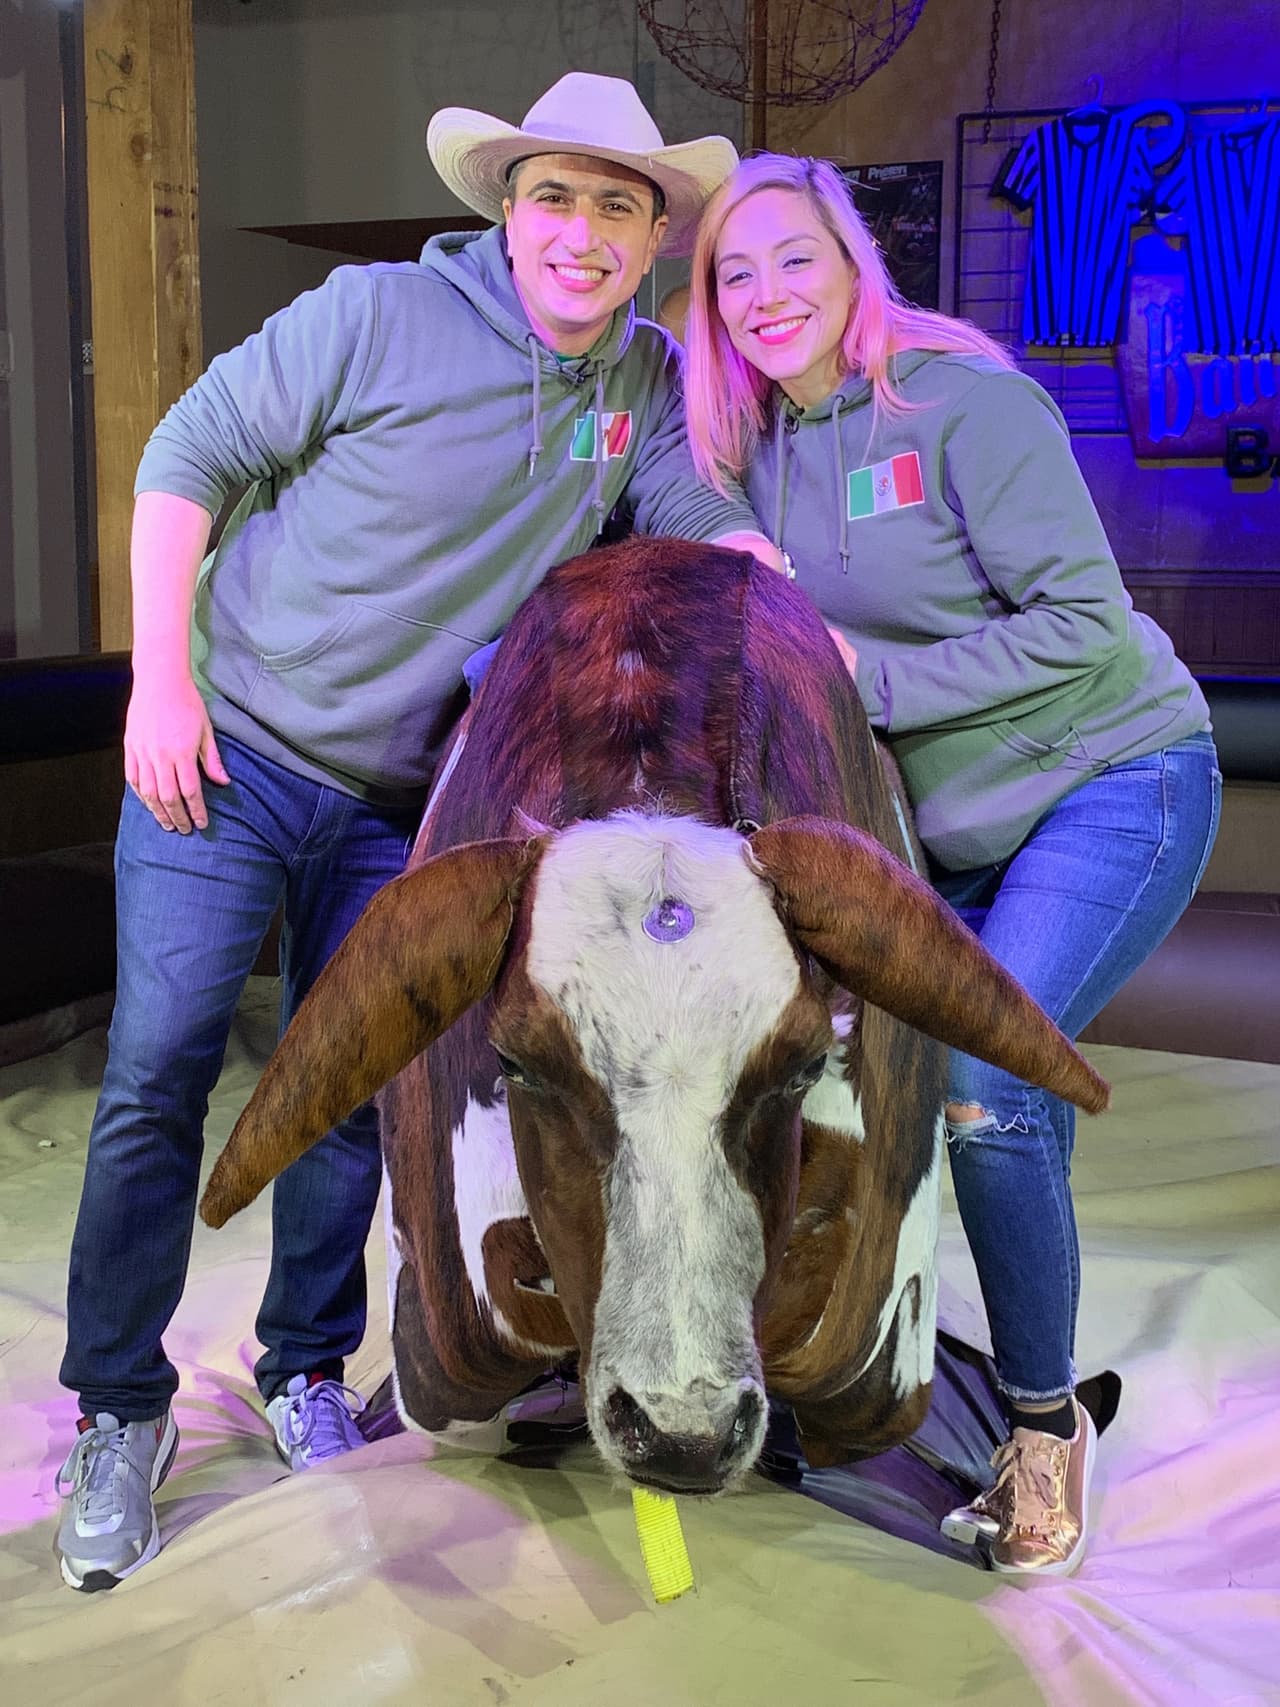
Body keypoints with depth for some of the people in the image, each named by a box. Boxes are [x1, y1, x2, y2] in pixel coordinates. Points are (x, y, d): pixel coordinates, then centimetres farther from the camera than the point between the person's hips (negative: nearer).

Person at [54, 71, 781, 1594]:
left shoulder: (647, 382, -1)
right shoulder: (379, 317, -14)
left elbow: (706, 523, 3)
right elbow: (186, 460, -9)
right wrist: (160, 678, -13)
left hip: (401, 806, 4)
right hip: (225, 755, -3)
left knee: (352, 1095, 10)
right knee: (155, 1079, -3)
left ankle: (307, 1377, 29)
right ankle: (119, 1412, 13)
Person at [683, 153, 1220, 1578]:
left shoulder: (962, 400, -16)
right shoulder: (757, 447, 4)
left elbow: (1083, 623, -20)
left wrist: (875, 682, -22)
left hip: (1110, 782, -6)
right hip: (940, 820, 7)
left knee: (984, 1079, -19)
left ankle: (1044, 1425, 2)